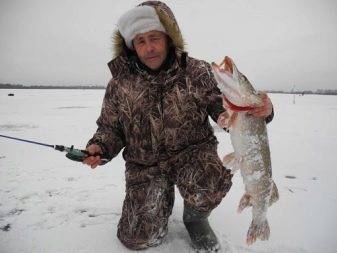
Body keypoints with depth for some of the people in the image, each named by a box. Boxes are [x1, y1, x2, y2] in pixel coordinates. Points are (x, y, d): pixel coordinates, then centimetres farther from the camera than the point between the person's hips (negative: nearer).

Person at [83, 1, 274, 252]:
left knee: (209, 184, -35)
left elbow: (227, 110, -9)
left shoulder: (197, 72, -8)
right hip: (145, 166, 2)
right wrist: (99, 147, -14)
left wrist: (259, 110, -30)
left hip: (193, 153, -1)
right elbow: (110, 128, 7)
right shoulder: (120, 83, -4)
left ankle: (195, 217, 4)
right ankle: (162, 196, 28)